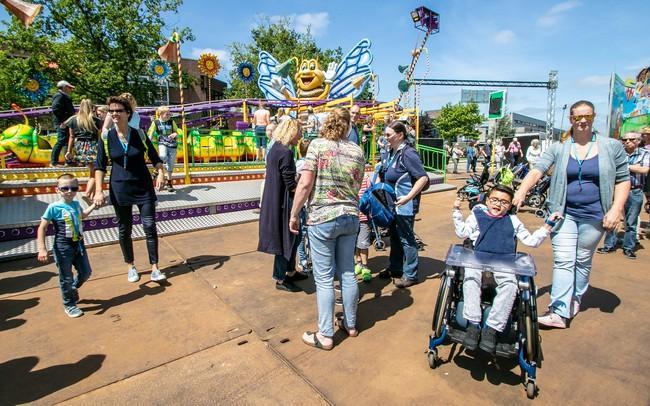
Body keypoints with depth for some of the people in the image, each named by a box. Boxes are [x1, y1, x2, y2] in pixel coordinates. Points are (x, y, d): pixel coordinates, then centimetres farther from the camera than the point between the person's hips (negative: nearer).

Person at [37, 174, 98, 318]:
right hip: (63, 248, -6)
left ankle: (72, 289, 44)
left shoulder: (76, 204, 2)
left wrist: (93, 205, 23)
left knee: (86, 273, 16)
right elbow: (42, 228, -13)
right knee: (66, 278, 8)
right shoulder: (54, 207, -16)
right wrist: (42, 249, -18)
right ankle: (69, 304, 26)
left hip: (79, 245, 6)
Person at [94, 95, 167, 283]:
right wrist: (99, 191, -6)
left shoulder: (139, 134, -3)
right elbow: (100, 166, 3)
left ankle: (154, 268, 4)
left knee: (150, 226, -4)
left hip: (144, 187, -1)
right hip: (120, 189, 1)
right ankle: (131, 267, 27)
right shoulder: (106, 137, -2)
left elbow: (155, 157, 5)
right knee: (124, 229, 10)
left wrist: (160, 173, -13)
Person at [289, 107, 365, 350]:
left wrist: (294, 214, -5)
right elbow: (357, 186, 10)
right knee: (347, 273, 16)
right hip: (350, 216, 5)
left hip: (322, 218, -5)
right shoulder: (357, 151, 5)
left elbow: (305, 184, -14)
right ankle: (350, 324, 32)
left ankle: (325, 335, 17)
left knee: (324, 279, 5)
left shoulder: (317, 145, -8)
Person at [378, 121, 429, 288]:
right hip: (392, 203, 9)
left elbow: (423, 178, -21)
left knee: (406, 239, 3)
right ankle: (395, 268, 34)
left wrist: (408, 197, -26)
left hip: (404, 205, -9)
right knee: (394, 237, 19)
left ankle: (410, 275, 17)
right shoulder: (391, 152, 9)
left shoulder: (408, 153, -17)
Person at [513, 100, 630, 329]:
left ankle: (575, 299, 32)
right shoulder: (559, 148, -1)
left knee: (583, 261, 14)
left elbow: (623, 180, 4)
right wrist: (521, 192, -30)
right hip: (563, 213, -1)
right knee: (563, 261, -4)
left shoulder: (612, 147, 3)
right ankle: (559, 312, -3)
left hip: (593, 215, 1)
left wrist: (616, 209, -8)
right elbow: (537, 171, -13)